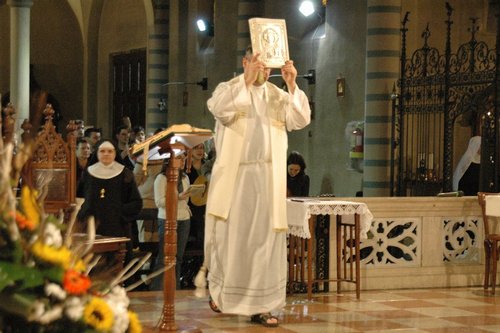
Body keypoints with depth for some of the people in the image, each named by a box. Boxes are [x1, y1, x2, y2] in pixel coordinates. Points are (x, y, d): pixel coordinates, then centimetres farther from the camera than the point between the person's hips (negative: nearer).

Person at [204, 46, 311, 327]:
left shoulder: (278, 96, 10)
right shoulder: (228, 89, 1)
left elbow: (301, 120, -5)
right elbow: (219, 109, -22)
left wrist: (293, 86, -16)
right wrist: (247, 81, -28)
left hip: (267, 179, 3)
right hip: (234, 177, -2)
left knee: (265, 240, -1)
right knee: (230, 237, 5)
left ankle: (259, 304, 1)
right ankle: (220, 289, 29)